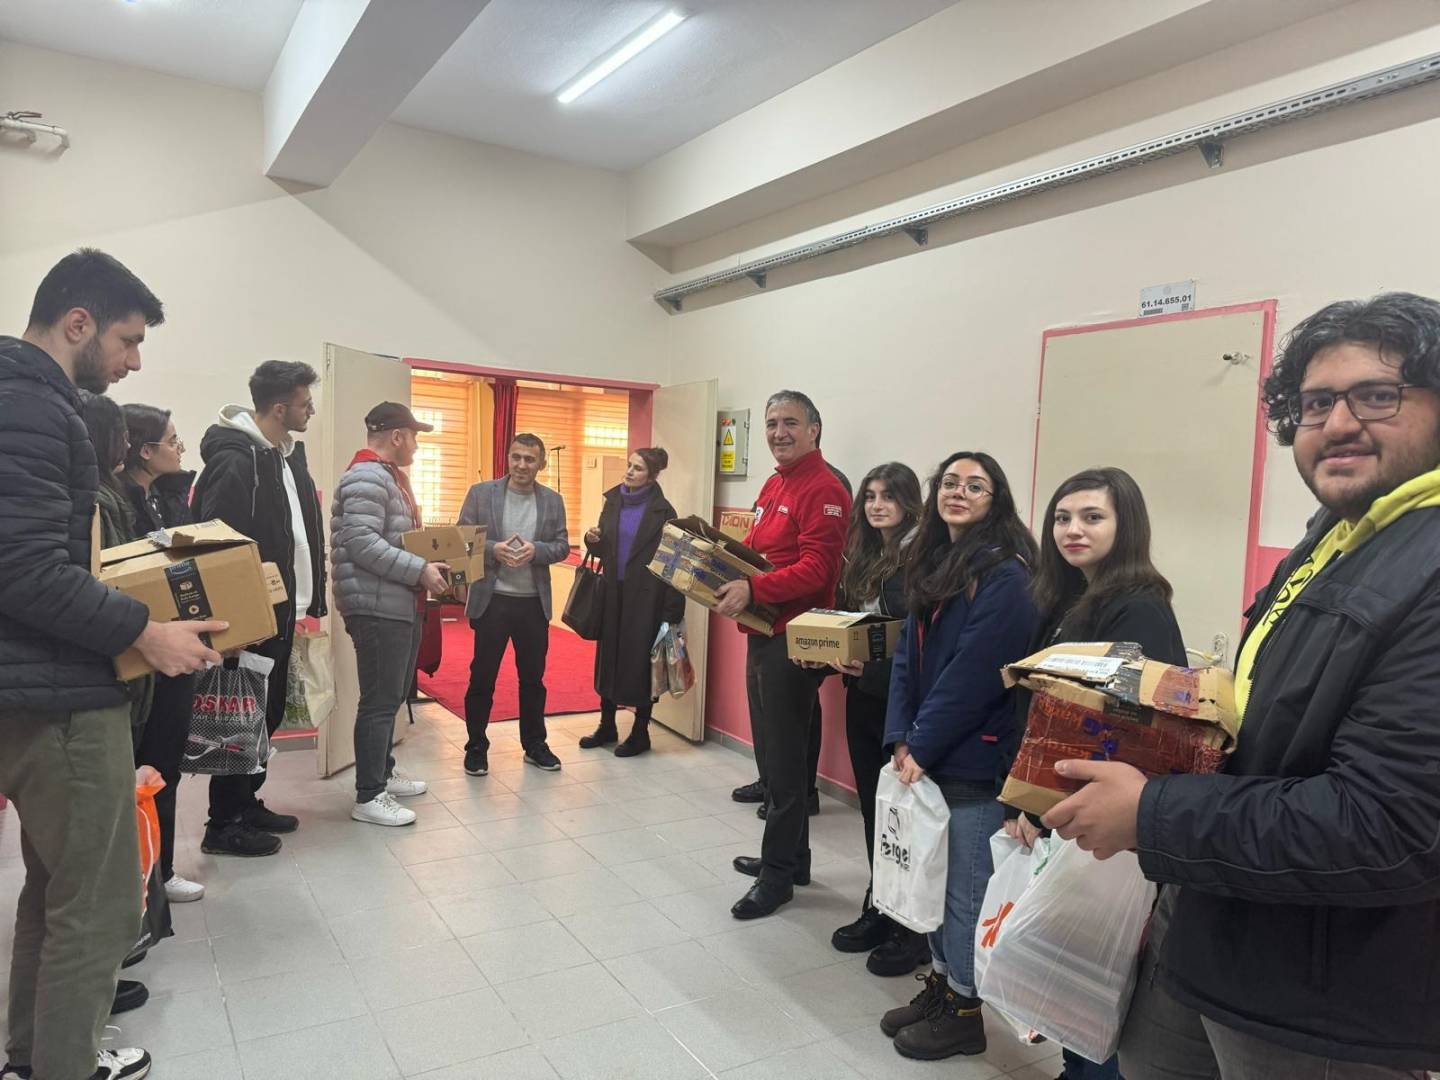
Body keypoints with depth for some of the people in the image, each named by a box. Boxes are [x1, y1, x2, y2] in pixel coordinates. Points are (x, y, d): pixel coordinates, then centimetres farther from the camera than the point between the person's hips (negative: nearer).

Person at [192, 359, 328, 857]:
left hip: (280, 611, 9)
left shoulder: (288, 453, 10)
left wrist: (307, 600, 13)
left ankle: (247, 804, 32)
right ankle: (224, 825, 16)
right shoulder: (235, 461, -18)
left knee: (268, 712, 17)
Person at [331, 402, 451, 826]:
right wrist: (420, 570, -23)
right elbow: (361, 543, -25)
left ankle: (383, 772, 32)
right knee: (380, 701, -4)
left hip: (400, 605, 11)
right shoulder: (367, 477, -15)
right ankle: (368, 797, 4)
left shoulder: (388, 475, 19)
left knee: (392, 696, 18)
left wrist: (425, 565, 13)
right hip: (378, 608, -11)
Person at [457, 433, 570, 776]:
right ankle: (476, 747, 20)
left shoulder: (553, 501, 5)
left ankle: (535, 744, 26)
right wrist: (493, 549, -19)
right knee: (482, 677, 6)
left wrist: (536, 550, -16)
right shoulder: (480, 493, -1)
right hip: (491, 600, -2)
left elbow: (562, 547, 3)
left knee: (533, 677, 13)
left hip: (534, 602, 2)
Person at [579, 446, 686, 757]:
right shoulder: (613, 501, 7)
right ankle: (607, 726, 26)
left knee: (639, 659, 3)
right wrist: (593, 540, -8)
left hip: (645, 595, -5)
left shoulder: (662, 510, -9)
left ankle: (640, 733, 17)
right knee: (608, 655, 11)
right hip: (613, 591, 5)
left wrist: (671, 610, -15)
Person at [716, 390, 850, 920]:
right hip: (761, 632, 9)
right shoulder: (772, 486, 16)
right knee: (770, 755, 17)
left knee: (784, 761, 0)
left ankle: (778, 875, 13)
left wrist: (753, 589, -31)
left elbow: (816, 567, -22)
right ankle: (789, 856, 32)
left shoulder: (823, 489, -13)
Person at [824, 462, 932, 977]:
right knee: (872, 806, 16)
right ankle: (878, 909, 30)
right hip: (862, 695, 8)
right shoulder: (863, 556, 12)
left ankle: (913, 929, 17)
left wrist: (876, 666, -27)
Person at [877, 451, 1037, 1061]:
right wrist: (901, 738, -2)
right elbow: (907, 657, 8)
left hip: (975, 761, -7)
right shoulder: (930, 565, 10)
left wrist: (922, 747, -14)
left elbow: (971, 676, -19)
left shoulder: (1005, 576, -15)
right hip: (927, 756, 8)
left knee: (967, 891, 6)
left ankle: (965, 1010, 24)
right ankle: (941, 983, 35)